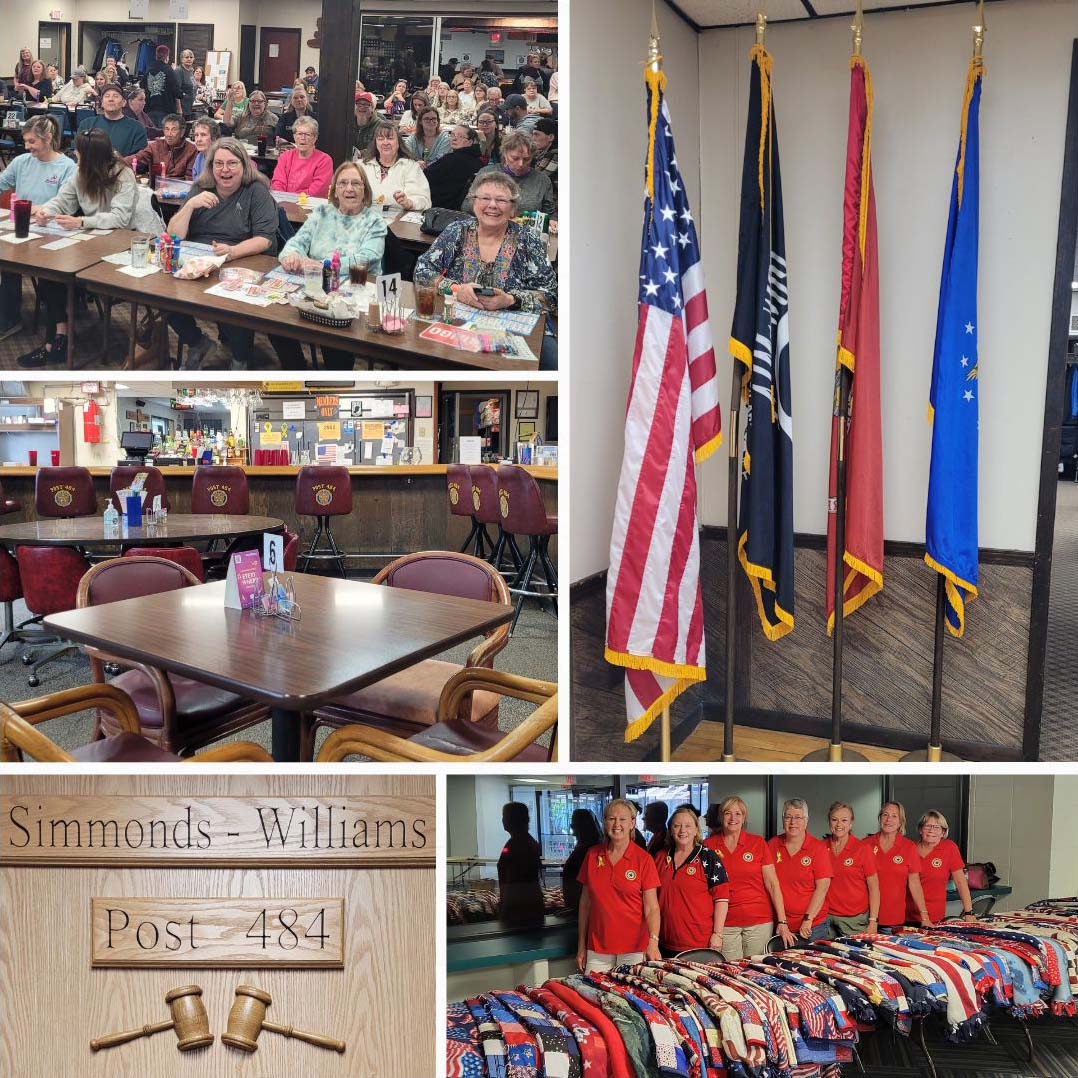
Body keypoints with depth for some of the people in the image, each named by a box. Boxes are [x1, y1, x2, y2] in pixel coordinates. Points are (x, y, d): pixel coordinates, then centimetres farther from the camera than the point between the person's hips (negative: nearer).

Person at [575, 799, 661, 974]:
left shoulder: (643, 859, -6)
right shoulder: (593, 855, 3)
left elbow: (651, 908, -9)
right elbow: (585, 903, 8)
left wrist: (653, 941, -25)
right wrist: (581, 945, 7)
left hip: (633, 948, -2)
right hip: (597, 948, 2)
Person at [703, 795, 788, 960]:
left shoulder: (758, 843, 2)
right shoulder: (708, 845, 2)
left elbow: (772, 883, 1)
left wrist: (782, 921, -5)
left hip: (759, 922, 0)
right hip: (725, 922, 0)